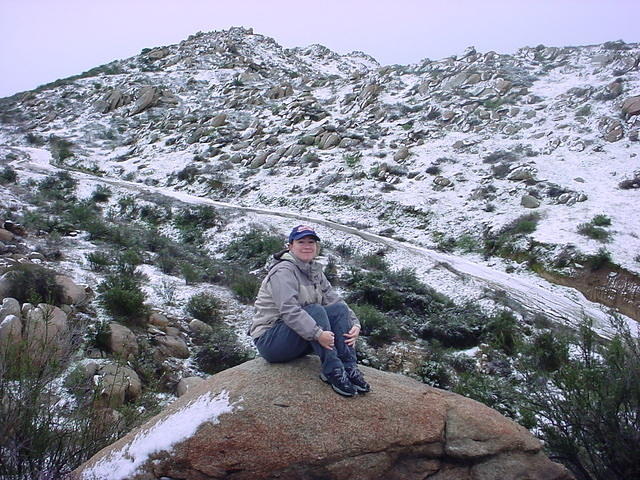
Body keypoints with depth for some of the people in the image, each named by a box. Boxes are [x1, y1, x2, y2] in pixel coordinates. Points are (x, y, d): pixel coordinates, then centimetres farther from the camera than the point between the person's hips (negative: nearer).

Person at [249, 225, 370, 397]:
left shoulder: (315, 272, 11)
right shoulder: (283, 271, -15)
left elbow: (335, 299, 2)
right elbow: (289, 310, -29)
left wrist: (354, 324, -15)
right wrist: (318, 334, -38)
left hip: (302, 342, 8)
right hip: (270, 340, -8)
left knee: (340, 309, -12)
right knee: (315, 310, -30)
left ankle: (349, 368, -19)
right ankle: (332, 371, -28)